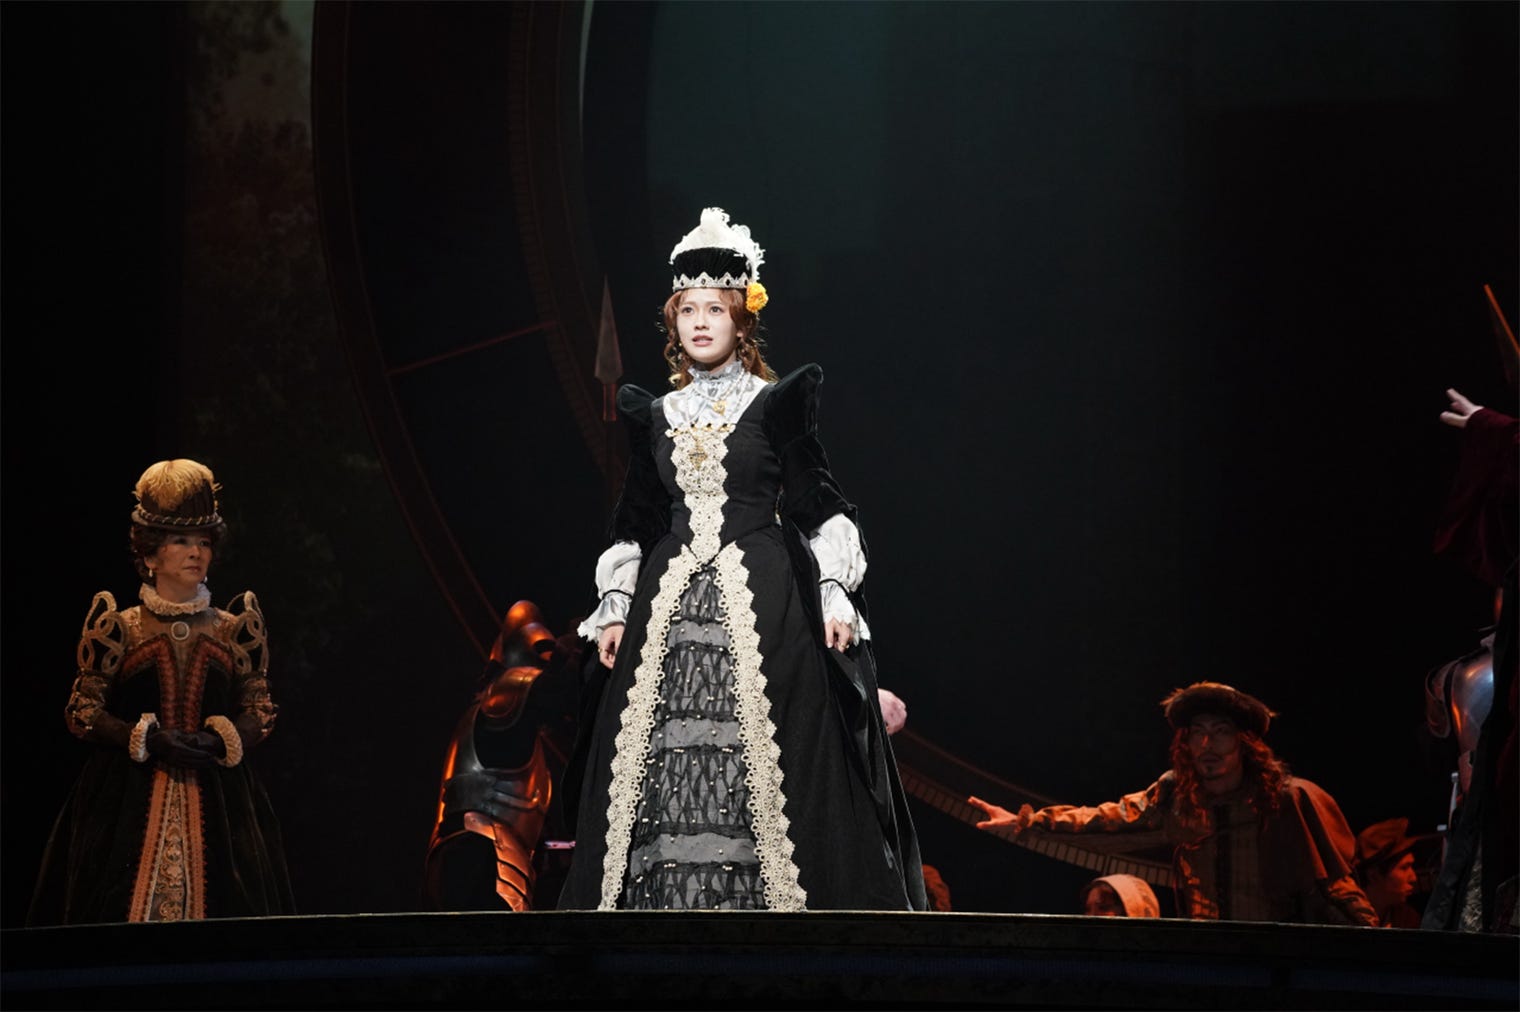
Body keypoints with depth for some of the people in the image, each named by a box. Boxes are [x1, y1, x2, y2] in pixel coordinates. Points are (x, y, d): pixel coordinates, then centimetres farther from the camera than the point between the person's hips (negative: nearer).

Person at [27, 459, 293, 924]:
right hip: (131, 795, -2)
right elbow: (82, 712, 1)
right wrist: (147, 739, -12)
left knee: (220, 907, -6)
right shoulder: (119, 628, 4)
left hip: (216, 797, 2)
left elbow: (260, 710, 10)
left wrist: (219, 739, -10)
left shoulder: (233, 630, 10)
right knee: (131, 907, -10)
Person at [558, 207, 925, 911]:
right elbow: (636, 524, 18)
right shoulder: (655, 417, 15)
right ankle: (673, 906, -5)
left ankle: (773, 901, -10)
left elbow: (818, 506, 3)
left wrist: (837, 593, -7)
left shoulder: (777, 404, 5)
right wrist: (614, 606, 8)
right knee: (664, 759, -6)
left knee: (761, 771, -11)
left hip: (764, 600, -3)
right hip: (669, 603, 3)